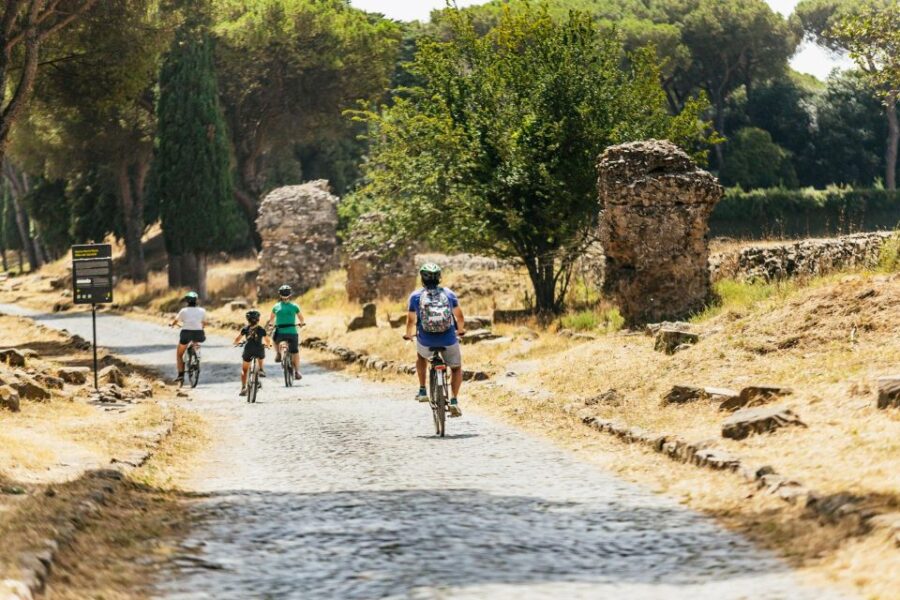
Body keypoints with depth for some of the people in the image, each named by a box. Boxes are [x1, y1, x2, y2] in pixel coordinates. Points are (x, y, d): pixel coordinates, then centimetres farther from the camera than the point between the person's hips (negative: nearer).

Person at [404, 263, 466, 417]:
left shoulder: (416, 296, 0)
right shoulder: (448, 293, 3)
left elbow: (411, 320, 5)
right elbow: (459, 316, 12)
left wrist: (408, 335, 25)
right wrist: (461, 330, 32)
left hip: (426, 341, 0)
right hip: (449, 340, 0)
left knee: (421, 355, 36)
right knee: (456, 368, 23)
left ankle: (422, 391, 30)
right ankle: (454, 401, 3)